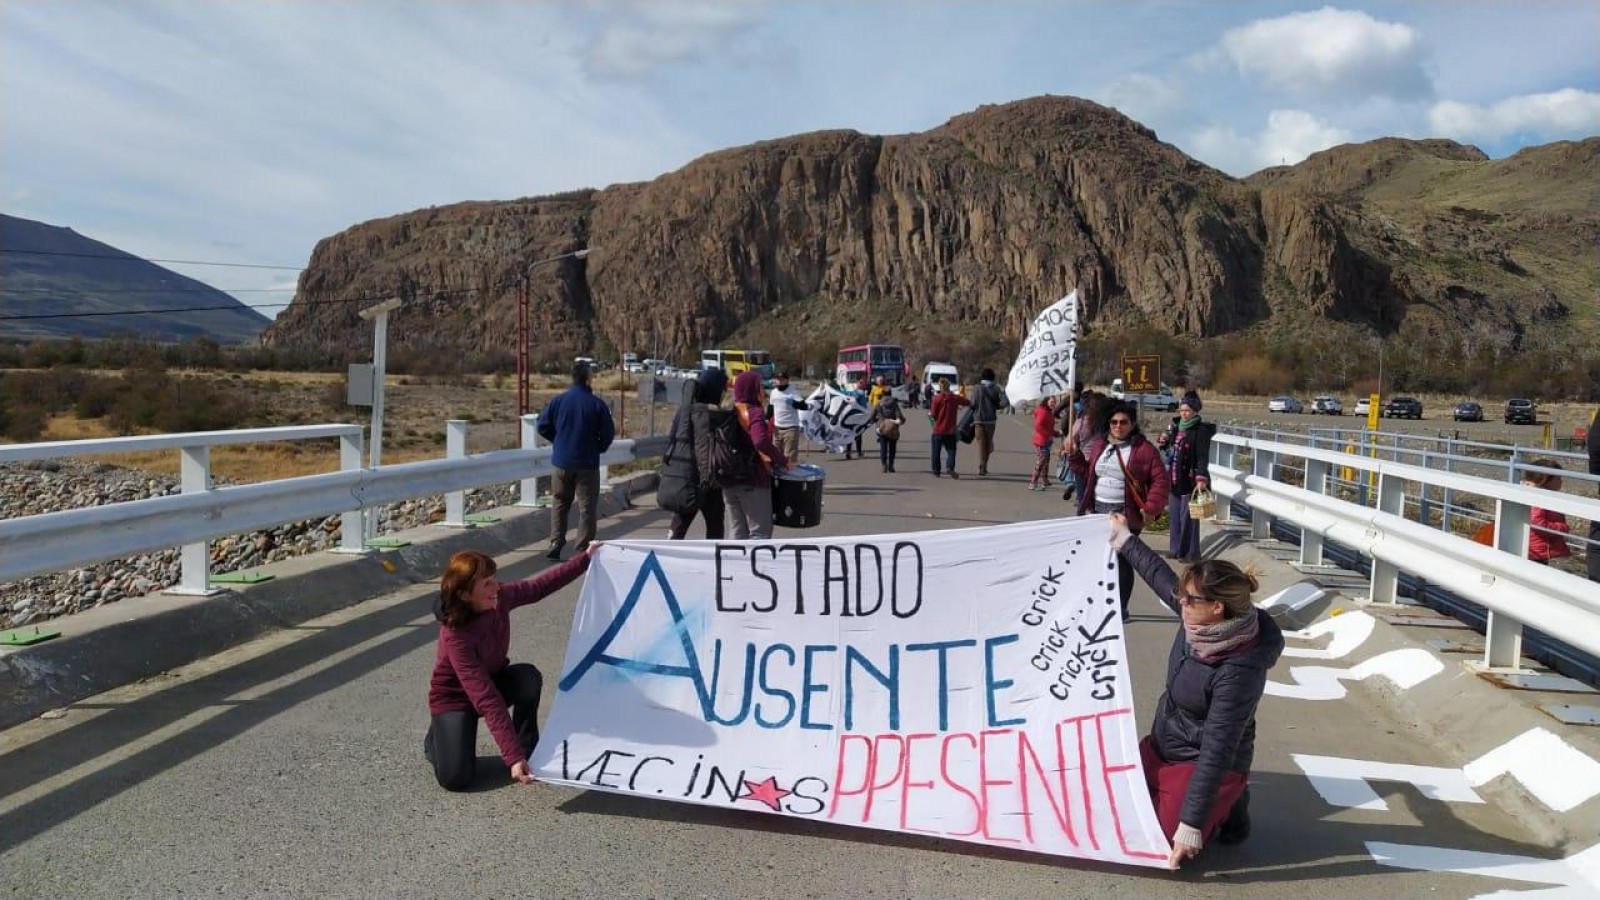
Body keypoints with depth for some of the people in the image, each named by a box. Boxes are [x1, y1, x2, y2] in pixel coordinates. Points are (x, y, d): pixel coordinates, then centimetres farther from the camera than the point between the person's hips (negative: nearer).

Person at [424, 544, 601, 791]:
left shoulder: (500, 598, -21)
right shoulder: (454, 635, -37)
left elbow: (540, 586, 1)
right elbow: (486, 698, -41)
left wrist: (585, 558, -1)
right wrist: (512, 758, -43)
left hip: (493, 680, 5)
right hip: (455, 696, -5)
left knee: (529, 678, -29)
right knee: (456, 778, -22)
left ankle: (528, 751, -7)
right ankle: (438, 737, 14)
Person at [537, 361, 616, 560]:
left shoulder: (558, 401, -3)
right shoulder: (597, 404, -10)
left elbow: (543, 427, 1)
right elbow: (608, 434, -7)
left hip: (562, 462, 3)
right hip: (587, 463, -3)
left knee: (560, 504, 17)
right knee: (587, 507, 4)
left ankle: (555, 545, 14)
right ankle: (583, 550, 2)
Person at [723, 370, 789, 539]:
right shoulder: (754, 413, -14)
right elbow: (761, 441, -31)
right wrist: (782, 460, -21)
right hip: (754, 481, -7)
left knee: (739, 531, 15)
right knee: (760, 533, -1)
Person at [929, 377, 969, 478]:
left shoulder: (937, 398, -10)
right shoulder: (955, 398, -1)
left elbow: (933, 415, -9)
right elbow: (970, 403, 13)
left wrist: (930, 414, 12)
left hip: (938, 430, -1)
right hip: (950, 431, 2)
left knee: (936, 452, 11)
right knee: (951, 451, 7)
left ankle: (936, 471, 15)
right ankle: (950, 468, -15)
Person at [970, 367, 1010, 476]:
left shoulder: (978, 389, -7)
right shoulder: (996, 388, 0)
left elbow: (972, 404, -11)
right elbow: (1005, 402, -10)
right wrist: (996, 406, 6)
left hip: (979, 419, -2)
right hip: (991, 420, 2)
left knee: (981, 443, 0)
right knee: (988, 443, 15)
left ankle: (981, 467, -13)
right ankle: (984, 467, 21)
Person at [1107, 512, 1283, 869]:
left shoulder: (1238, 671, -33)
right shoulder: (1201, 616, -12)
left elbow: (1217, 751, -31)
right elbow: (1160, 576, 8)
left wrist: (1191, 825, -30)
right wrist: (1124, 540, 21)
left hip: (1201, 765, -8)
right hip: (1161, 748, 8)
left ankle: (1224, 811, 12)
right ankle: (1217, 804, 22)